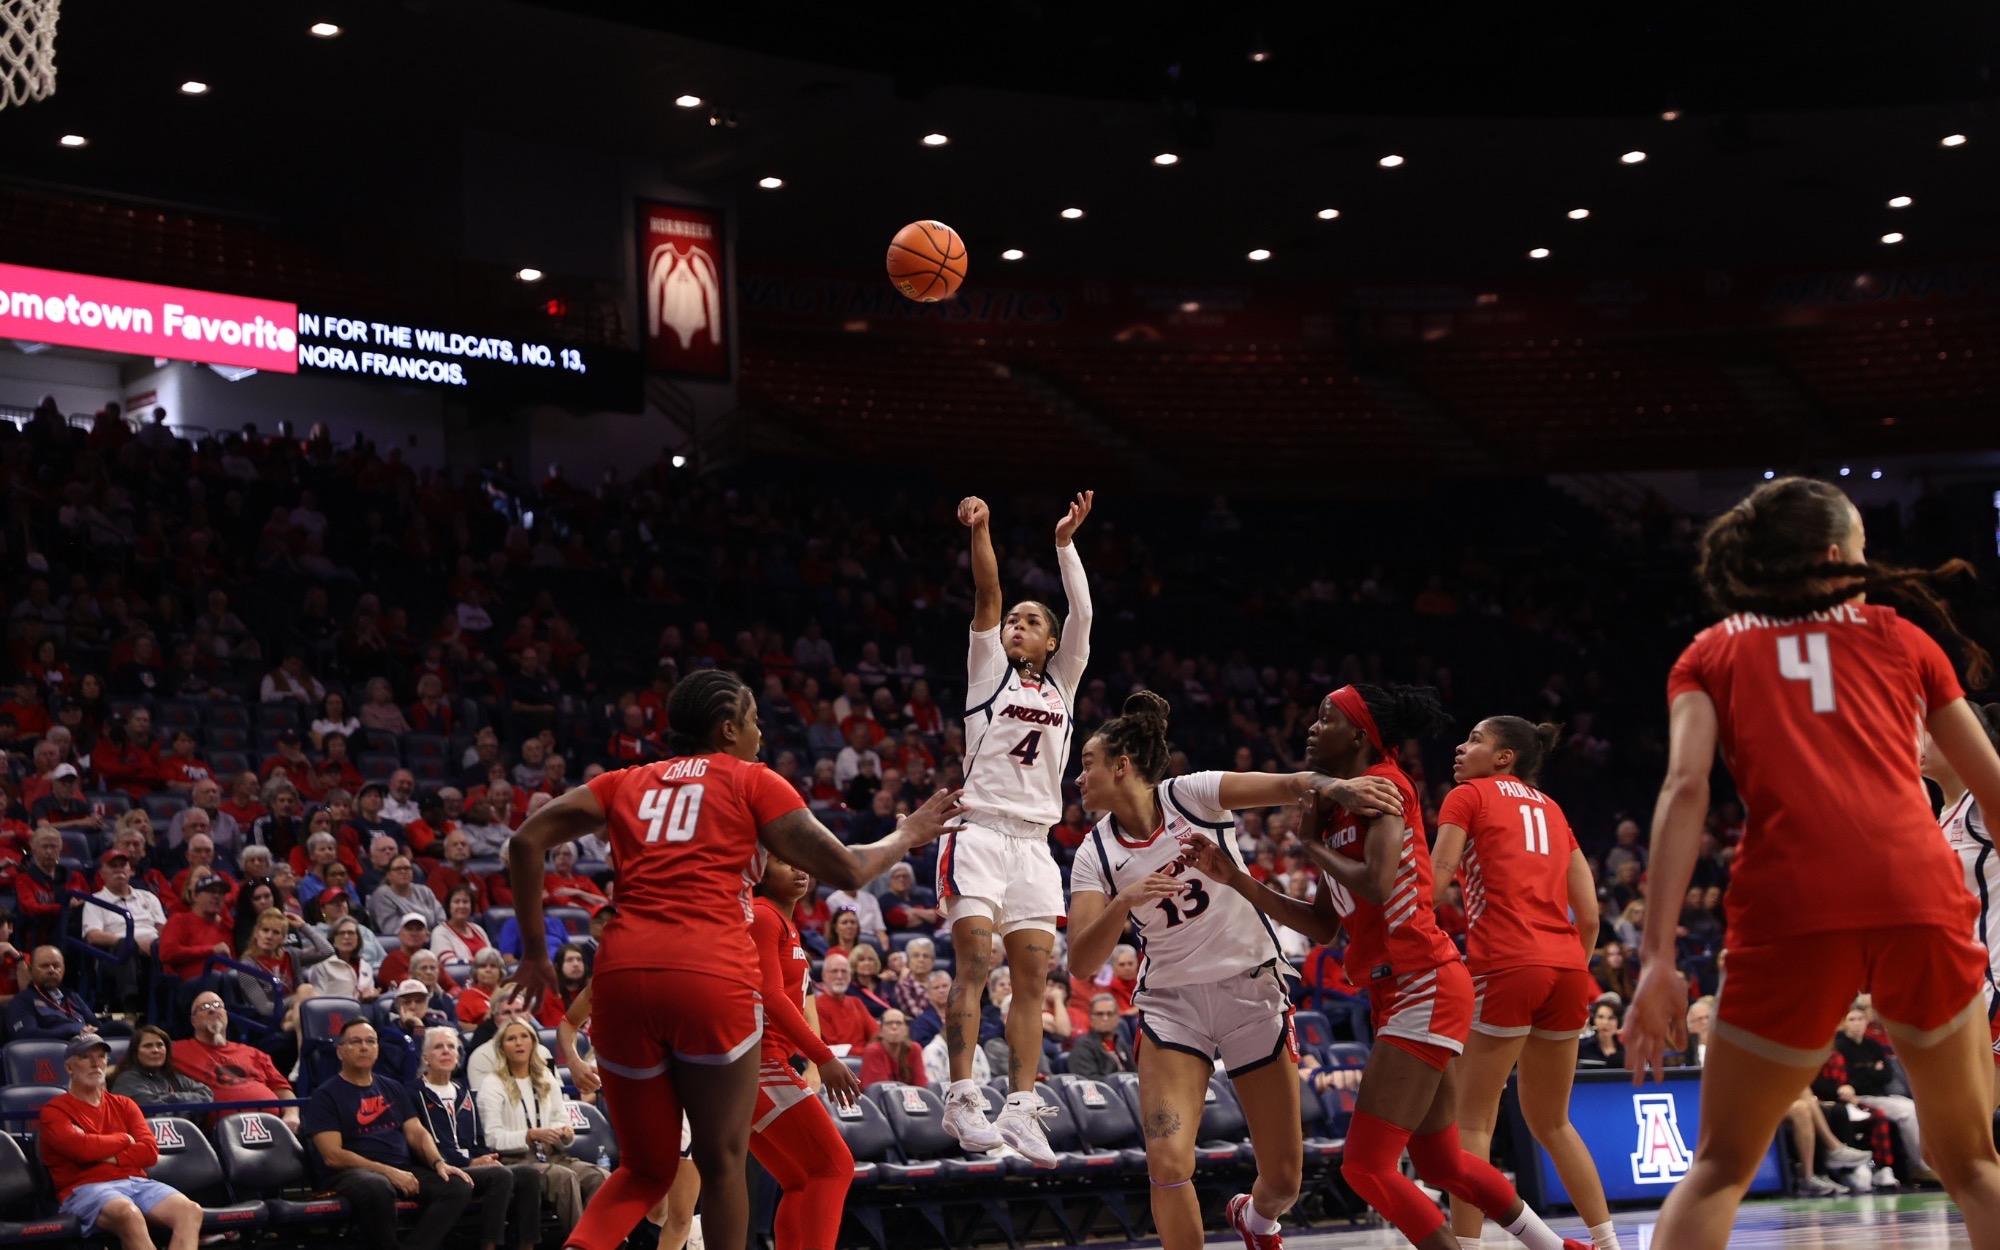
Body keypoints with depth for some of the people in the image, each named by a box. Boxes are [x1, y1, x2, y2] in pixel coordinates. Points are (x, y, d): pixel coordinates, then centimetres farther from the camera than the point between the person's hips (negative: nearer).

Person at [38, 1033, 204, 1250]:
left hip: (137, 1182, 6)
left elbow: (150, 1151, 10)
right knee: (128, 1213, -41)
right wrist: (124, 1139, 5)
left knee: (190, 1211, -25)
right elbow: (81, 1148, -12)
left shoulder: (123, 1105, 24)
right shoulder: (54, 1110, 8)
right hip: (86, 1188, -5)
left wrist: (108, 1156, -5)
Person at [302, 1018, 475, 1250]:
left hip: (403, 1169, 6)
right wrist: (388, 1172, -16)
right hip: (353, 1172, -6)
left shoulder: (393, 1089, 21)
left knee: (458, 1186, -20)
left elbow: (417, 1133, 16)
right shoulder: (325, 1096, 2)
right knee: (376, 1187, -41)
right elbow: (333, 1156, -8)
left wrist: (439, 1162, -7)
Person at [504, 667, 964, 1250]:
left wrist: (535, 951, 17)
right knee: (721, 1161, 8)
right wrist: (907, 836, 28)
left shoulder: (628, 782, 21)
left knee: (646, 1169, 14)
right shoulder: (753, 782, 11)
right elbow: (847, 870, 10)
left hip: (622, 970, 4)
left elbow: (527, 841, 14)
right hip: (710, 974, -4)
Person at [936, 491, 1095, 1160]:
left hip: (1034, 843, 4)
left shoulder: (1062, 681, 19)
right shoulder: (989, 667, 11)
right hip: (980, 833, -4)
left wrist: (1064, 542, 2)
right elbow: (987, 596, -2)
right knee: (973, 964, -14)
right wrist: (979, 531, -15)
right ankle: (962, 1098, -16)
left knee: (1033, 977, -2)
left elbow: (1082, 613, 8)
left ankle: (1021, 1107, -3)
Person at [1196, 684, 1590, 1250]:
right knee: (1443, 1166, 19)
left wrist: (1311, 843, -7)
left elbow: (1378, 884, -24)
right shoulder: (1334, 806, 16)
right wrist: (1235, 879, 9)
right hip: (1396, 993, 10)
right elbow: (1323, 924, 17)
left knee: (1367, 1167, -13)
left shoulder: (1383, 783, -9)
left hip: (1424, 987, -10)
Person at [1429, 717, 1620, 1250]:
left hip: (1506, 966, -6)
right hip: (1567, 969, 6)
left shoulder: (1469, 796, 8)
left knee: (1472, 1121, -1)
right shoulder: (1551, 809, 23)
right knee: (1551, 1123, 19)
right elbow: (1589, 915, 16)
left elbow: (1433, 886, -3)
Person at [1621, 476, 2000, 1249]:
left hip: (1790, 909, 0)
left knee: (1719, 1168, 12)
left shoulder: (1712, 653, 19)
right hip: (1919, 895, 1)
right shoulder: (1900, 635, 21)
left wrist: (1658, 955, -3)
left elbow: (1686, 788, 2)